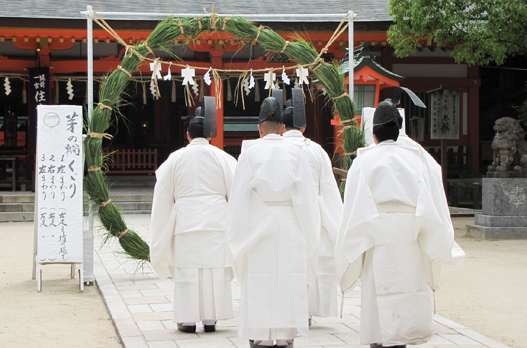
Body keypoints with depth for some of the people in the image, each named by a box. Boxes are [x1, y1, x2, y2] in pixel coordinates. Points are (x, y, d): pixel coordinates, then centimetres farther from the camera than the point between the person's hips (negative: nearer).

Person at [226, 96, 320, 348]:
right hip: (291, 231, 1)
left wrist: (239, 239, 5)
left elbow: (239, 199, -2)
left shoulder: (250, 153, -2)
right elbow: (307, 198, 1)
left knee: (258, 292, 2)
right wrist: (308, 239, 8)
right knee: (289, 288, 6)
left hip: (257, 231, -1)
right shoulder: (296, 153, 1)